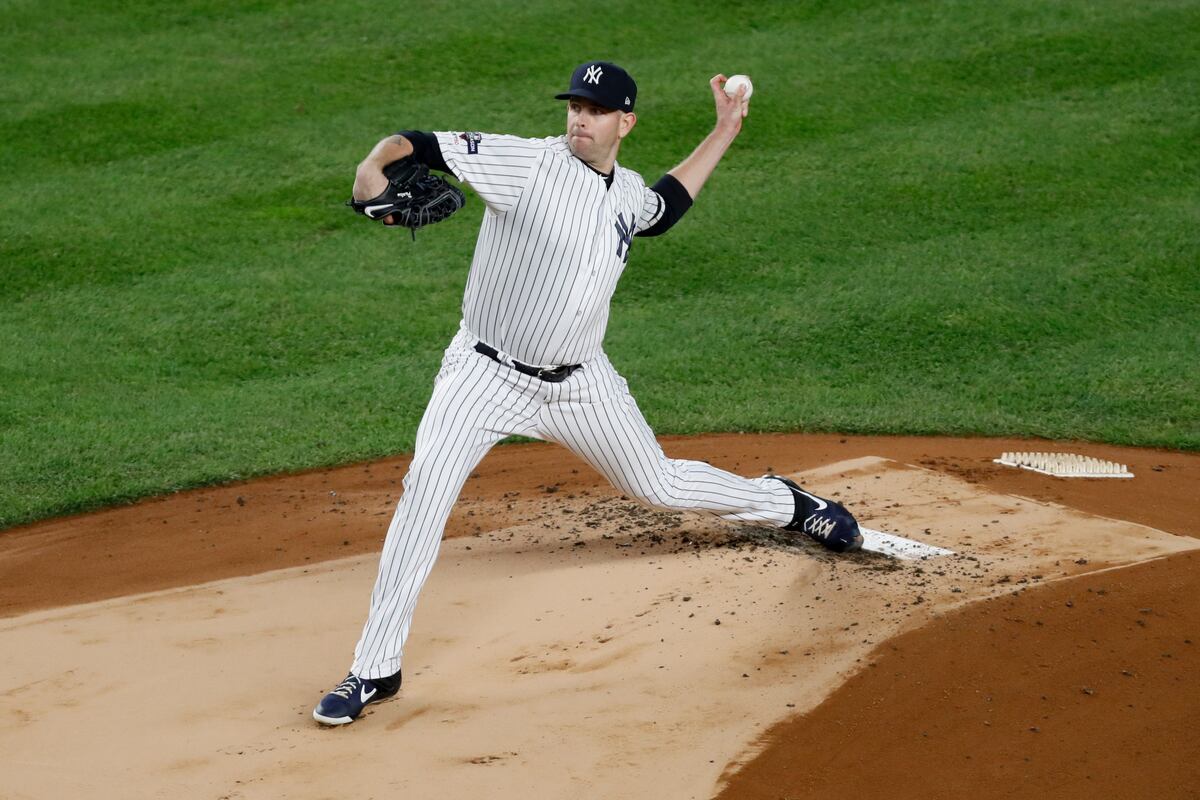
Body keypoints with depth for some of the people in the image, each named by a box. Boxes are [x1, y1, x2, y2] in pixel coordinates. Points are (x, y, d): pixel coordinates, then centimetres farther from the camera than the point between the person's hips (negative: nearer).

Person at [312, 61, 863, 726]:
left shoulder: (629, 193, 3)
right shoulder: (527, 163, -16)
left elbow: (664, 209, 29)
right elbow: (425, 144, -25)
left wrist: (723, 133, 24)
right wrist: (373, 166, -48)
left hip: (578, 383, 4)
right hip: (487, 373, -4)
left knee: (658, 486, 18)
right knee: (426, 486, -25)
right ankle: (375, 670, -18)